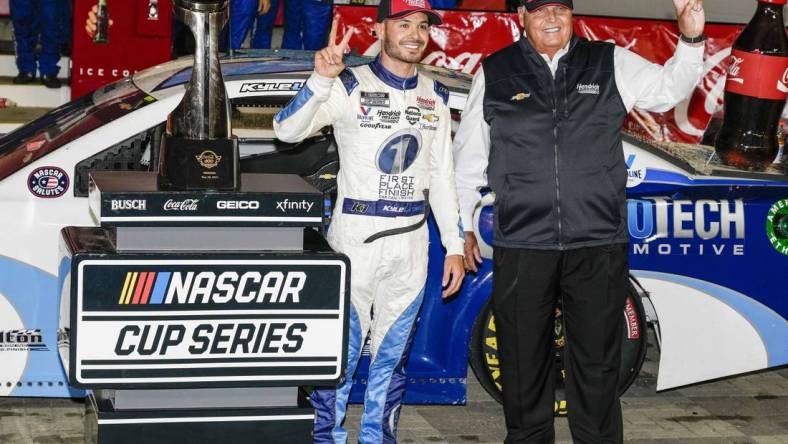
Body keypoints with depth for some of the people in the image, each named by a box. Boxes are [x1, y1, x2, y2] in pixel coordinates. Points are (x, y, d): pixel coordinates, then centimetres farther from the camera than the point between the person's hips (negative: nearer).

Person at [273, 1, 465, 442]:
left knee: (393, 355, 10)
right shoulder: (351, 86, -6)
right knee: (340, 351, -5)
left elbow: (442, 175, 14)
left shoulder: (436, 95, 10)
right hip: (356, 238, -5)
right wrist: (321, 80, -32)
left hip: (411, 242, 5)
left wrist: (455, 246, 10)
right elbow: (288, 130, -17)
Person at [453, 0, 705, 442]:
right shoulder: (494, 74, 6)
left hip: (599, 246, 0)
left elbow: (669, 87, 2)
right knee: (524, 361, 9)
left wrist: (691, 40, -15)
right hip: (521, 246, 0)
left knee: (598, 364, 6)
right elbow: (469, 155, 12)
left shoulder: (611, 64, 8)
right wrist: (463, 225, 13)